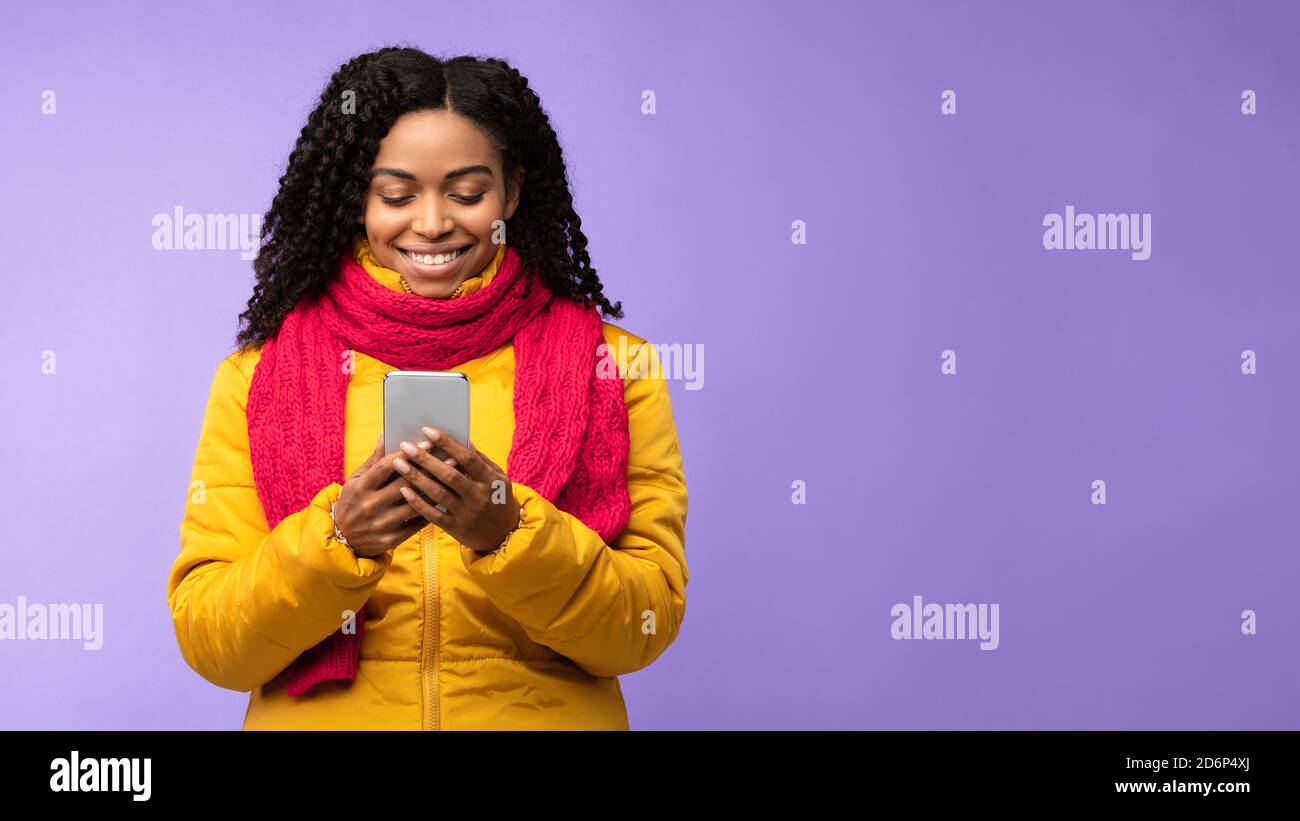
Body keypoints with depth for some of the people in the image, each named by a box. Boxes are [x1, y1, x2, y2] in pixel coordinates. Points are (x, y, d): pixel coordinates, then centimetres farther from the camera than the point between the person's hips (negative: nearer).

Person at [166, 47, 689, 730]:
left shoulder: (613, 366, -1)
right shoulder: (256, 375, 0)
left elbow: (649, 625, -6)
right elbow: (205, 640, -4)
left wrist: (509, 533, -20)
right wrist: (335, 537, -19)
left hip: (546, 718, -1)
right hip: (319, 718, 1)